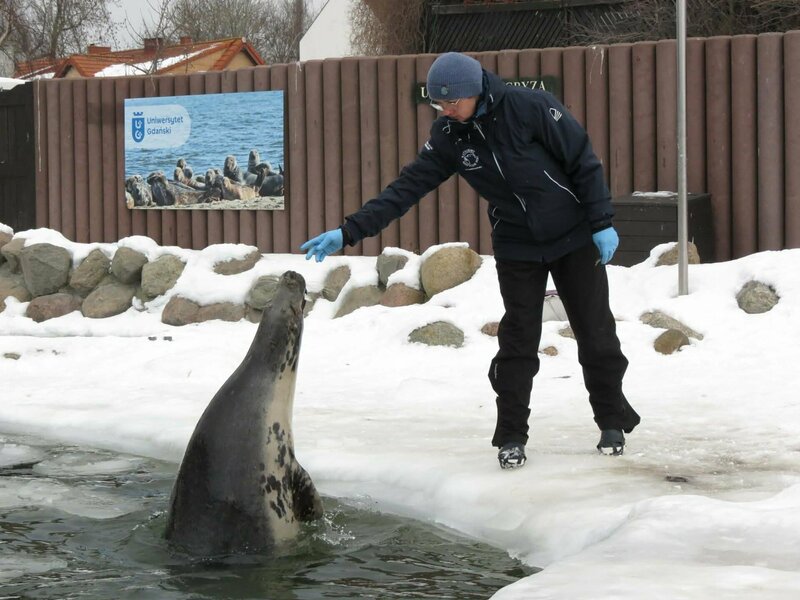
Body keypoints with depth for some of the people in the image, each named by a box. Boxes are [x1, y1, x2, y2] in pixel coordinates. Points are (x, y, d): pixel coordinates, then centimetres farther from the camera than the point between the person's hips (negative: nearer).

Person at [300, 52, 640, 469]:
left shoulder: (531, 107, -21)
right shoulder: (449, 136, -8)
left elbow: (583, 161, -15)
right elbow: (408, 186, -11)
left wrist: (601, 223, -14)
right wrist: (350, 231, -18)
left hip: (574, 238, -3)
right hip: (515, 249, 3)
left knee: (595, 333, 5)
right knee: (517, 341, -1)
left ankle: (613, 422, 21)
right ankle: (511, 437, 8)